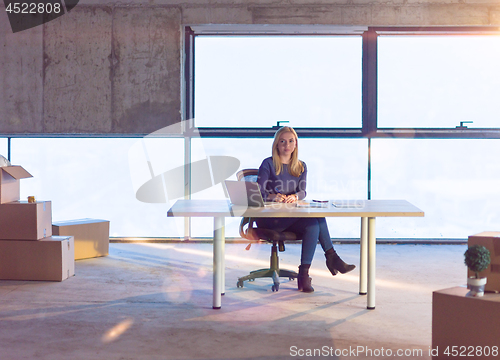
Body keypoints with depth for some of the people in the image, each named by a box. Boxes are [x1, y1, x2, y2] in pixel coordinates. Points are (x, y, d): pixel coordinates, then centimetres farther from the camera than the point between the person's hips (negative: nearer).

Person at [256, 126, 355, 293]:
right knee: (315, 218, -27)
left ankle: (304, 275, -25)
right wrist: (273, 196, -27)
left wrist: (295, 197, -22)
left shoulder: (301, 166, 16)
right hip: (269, 218, -5)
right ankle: (331, 257, -19)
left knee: (313, 225, -28)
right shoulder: (268, 164, 1)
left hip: (292, 216, 5)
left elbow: (302, 192, 2)